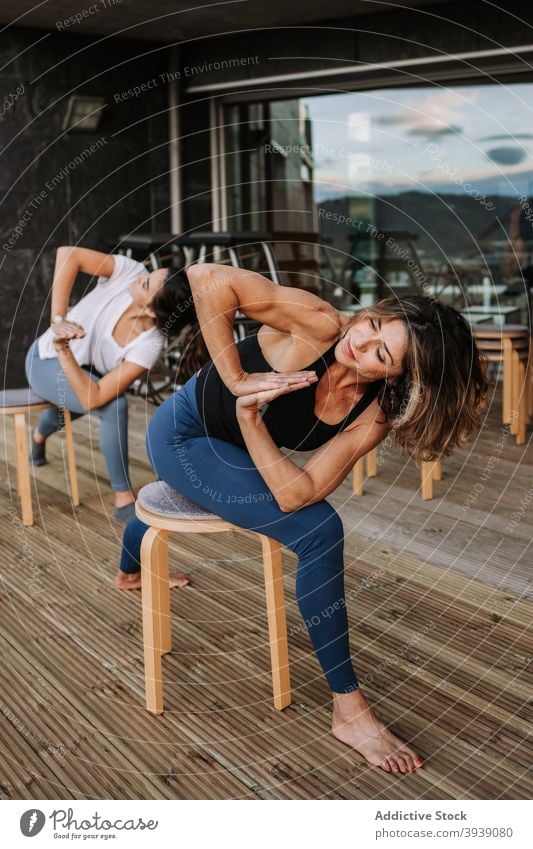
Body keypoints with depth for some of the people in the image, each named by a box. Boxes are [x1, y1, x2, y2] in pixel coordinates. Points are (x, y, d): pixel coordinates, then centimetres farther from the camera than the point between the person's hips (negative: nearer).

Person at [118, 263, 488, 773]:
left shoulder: (374, 415, -21)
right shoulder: (319, 324, -33)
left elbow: (295, 493, -29)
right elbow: (209, 279, -38)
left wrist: (249, 415, -38)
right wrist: (237, 379, -35)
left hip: (230, 446, 6)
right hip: (182, 433, -6)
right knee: (319, 532, -24)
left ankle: (131, 571, 79)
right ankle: (350, 712, -8)